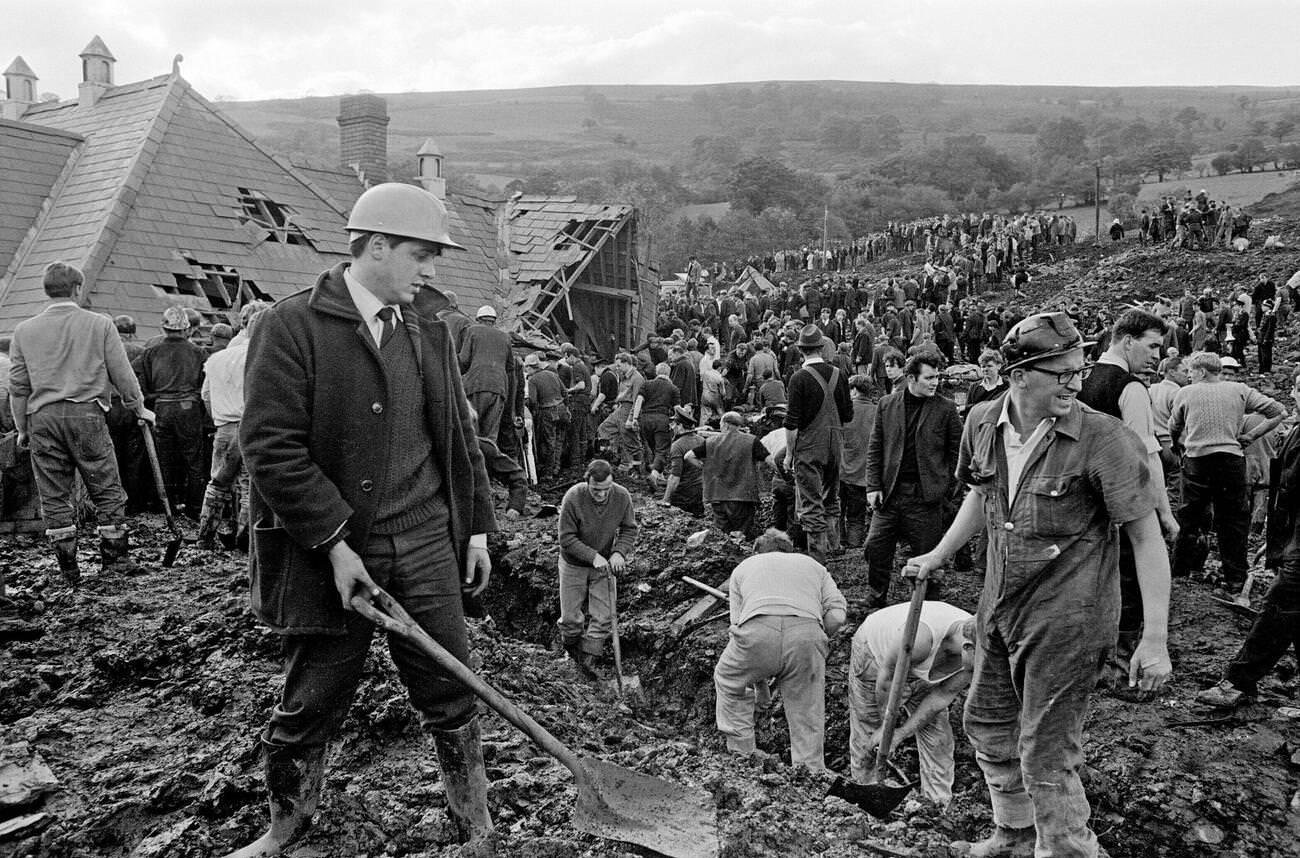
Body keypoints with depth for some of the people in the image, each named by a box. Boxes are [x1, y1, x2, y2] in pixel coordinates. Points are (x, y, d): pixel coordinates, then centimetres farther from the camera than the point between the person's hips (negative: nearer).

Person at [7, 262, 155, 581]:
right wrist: (138, 409, 15)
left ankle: (68, 568, 12)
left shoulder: (24, 330, 7)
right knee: (107, 490, 7)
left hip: (42, 417, 3)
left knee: (53, 495, 8)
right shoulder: (99, 324, 0)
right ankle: (116, 556, 10)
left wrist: (22, 428, 17)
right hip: (87, 413, -2)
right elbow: (122, 374, 1)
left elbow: (17, 385, 9)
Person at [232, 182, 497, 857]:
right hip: (329, 553, -4)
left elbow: (457, 435, 15)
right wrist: (336, 541, -17)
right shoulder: (292, 325, -9)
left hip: (426, 548, 4)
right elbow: (269, 446, -16)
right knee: (310, 706, 11)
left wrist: (476, 526, 13)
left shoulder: (430, 328, 9)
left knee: (451, 695, 9)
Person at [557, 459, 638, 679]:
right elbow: (567, 538, -23)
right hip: (574, 564, -2)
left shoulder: (622, 496, -18)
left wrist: (619, 552, -23)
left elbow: (629, 529, -5)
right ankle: (572, 649, 37)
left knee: (603, 616, 0)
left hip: (604, 564, 2)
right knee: (571, 617, 7)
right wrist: (593, 556, -31)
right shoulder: (573, 498, -28)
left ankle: (587, 659, 15)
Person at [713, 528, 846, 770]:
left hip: (758, 629, 0)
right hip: (808, 630, 1)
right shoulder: (813, 565, 36)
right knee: (807, 718, 14)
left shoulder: (744, 566, 34)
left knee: (728, 681, 27)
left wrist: (760, 677, 36)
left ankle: (741, 754, 27)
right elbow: (837, 615, 17)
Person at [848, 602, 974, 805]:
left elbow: (942, 696, -16)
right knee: (867, 733, 2)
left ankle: (940, 802, 7)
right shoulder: (920, 636, -46)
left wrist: (901, 733, -16)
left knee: (937, 734, -4)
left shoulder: (978, 646, -27)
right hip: (875, 652, -4)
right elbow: (887, 678, -28)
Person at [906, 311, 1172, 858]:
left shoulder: (1104, 439, -19)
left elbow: (1147, 538, -16)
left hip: (1066, 618, -7)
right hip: (1001, 605, 7)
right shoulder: (983, 422, -3)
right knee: (988, 723, 22)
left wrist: (1154, 639, -19)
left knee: (1046, 754, 1)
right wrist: (938, 557, 20)